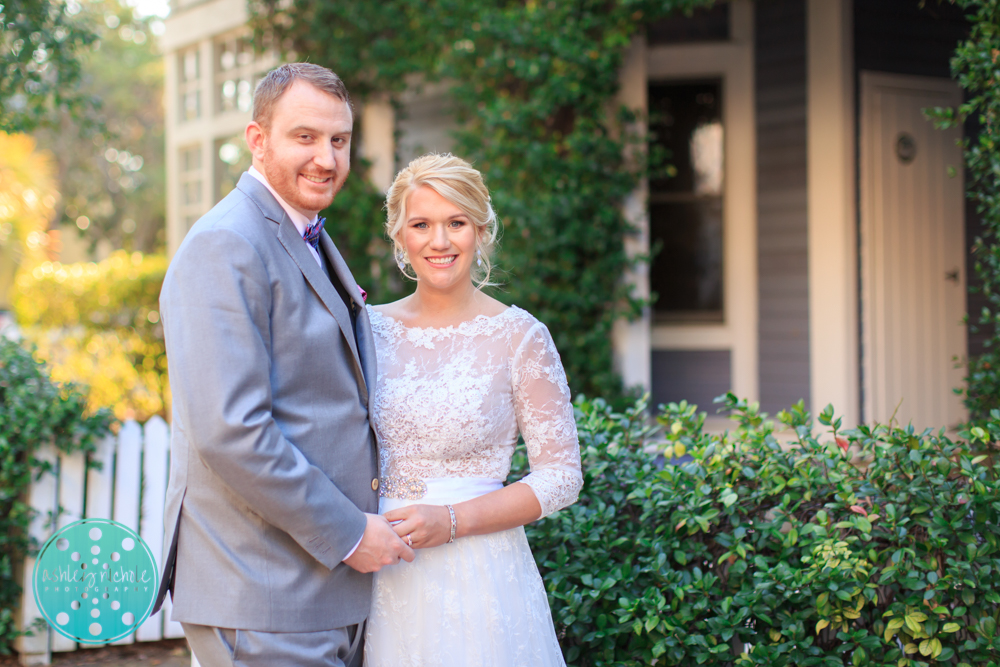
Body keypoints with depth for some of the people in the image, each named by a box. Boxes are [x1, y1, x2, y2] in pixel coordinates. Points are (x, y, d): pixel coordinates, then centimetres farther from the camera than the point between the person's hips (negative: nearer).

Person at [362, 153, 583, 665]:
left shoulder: (519, 336, -5)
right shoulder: (370, 328, 5)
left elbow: (561, 478, -6)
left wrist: (451, 521, -16)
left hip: (478, 575, -3)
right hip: (378, 579, 3)